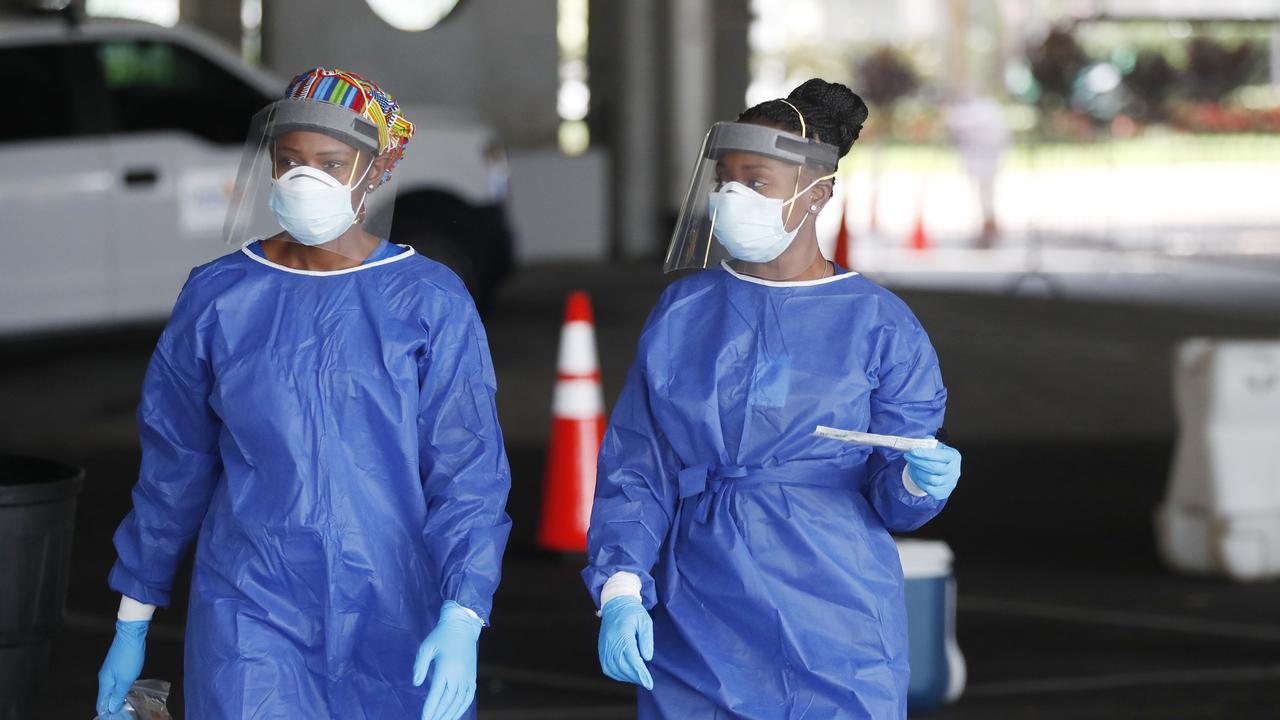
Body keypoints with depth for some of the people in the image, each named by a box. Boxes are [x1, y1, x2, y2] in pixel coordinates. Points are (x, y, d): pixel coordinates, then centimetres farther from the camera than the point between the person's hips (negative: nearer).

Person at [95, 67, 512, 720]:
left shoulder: (430, 304, -3)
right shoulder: (216, 299, 3)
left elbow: (468, 473, -6)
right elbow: (173, 471, 10)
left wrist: (462, 620, -19)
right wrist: (132, 622, 13)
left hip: (399, 623, 0)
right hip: (251, 618, 1)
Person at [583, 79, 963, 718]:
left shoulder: (878, 324, -1)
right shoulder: (681, 312, 5)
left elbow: (891, 496, 1)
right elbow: (635, 469, 4)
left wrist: (918, 482, -22)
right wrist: (620, 591, -8)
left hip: (835, 632, -2)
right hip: (694, 630, 2)